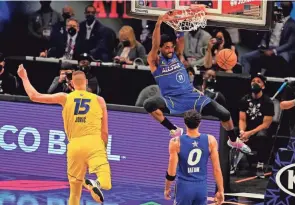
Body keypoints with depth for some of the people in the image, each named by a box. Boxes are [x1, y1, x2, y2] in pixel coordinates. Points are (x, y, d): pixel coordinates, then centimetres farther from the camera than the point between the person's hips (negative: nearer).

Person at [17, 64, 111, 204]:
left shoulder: (65, 98, 8)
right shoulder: (99, 100, 9)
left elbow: (34, 96, 10)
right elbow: (104, 132, 10)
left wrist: (24, 77, 24)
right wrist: (103, 150, 24)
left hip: (74, 145, 2)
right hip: (94, 143, -2)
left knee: (74, 191, 14)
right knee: (106, 184, -11)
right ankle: (96, 183, -43)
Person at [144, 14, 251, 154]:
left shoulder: (177, 56, 7)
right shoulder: (155, 61, -3)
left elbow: (181, 40, -10)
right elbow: (155, 45, -21)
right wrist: (158, 25, -36)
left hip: (190, 95, 3)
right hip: (172, 100, -3)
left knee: (224, 114, -6)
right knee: (149, 104, -35)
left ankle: (234, 141, 23)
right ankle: (174, 130, -15)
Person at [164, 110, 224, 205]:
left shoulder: (176, 142, -13)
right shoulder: (210, 141, -7)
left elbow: (171, 172, -10)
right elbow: (217, 169, -5)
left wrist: (167, 188, 6)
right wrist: (220, 191, 5)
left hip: (184, 186, -2)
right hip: (201, 187, 2)